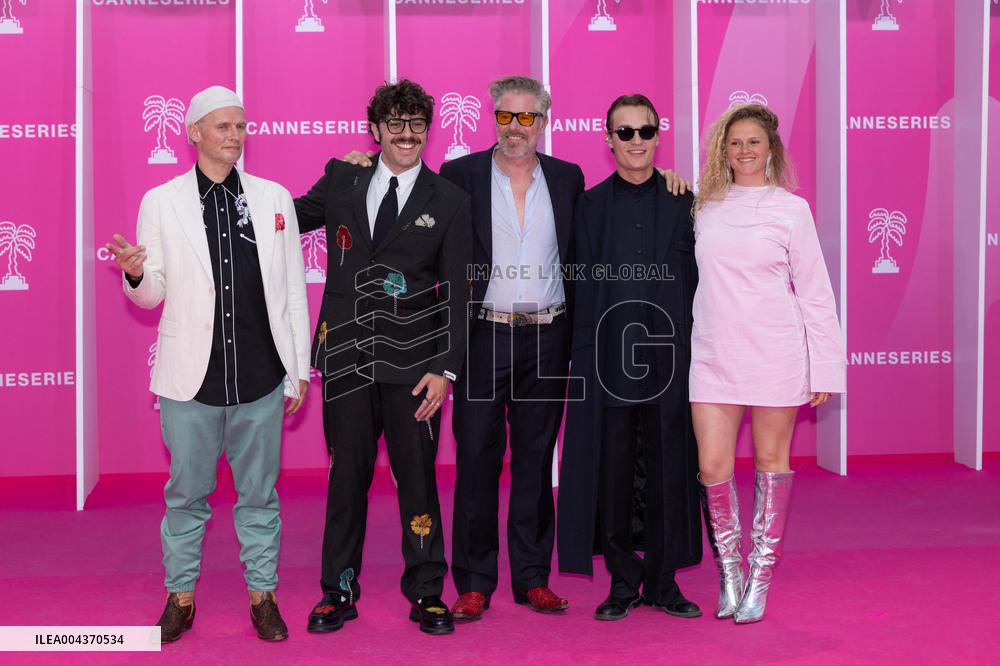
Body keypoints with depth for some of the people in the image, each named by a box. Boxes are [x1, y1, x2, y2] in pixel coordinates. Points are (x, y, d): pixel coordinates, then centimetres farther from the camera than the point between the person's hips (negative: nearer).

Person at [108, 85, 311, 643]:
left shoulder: (274, 197, 6)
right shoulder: (161, 202, 3)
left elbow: (293, 290, 8)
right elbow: (153, 294, 5)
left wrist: (300, 369, 7)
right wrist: (136, 275, -19)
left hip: (261, 377, 1)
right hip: (192, 377, -1)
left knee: (259, 494, 10)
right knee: (187, 494, 9)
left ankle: (263, 596, 24)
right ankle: (181, 597, 25)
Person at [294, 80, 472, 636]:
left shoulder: (449, 201, 2)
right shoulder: (341, 180, 8)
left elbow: (457, 294, 0)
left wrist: (445, 368, -7)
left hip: (413, 361, -1)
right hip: (346, 355, 2)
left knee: (418, 475, 4)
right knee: (347, 474, 9)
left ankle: (426, 593, 19)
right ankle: (339, 591, 22)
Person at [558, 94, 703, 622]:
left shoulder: (683, 203, 7)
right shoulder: (590, 205, 6)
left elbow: (697, 282, 6)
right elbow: (583, 288, 4)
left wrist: (697, 352, 0)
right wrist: (584, 358, -2)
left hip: (669, 355, 0)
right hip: (610, 356, 0)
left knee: (668, 472, 5)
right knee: (613, 474, 4)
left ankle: (664, 581, 17)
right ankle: (623, 582, 17)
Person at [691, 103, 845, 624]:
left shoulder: (791, 208, 1)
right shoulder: (706, 207, 9)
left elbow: (815, 290, 2)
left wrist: (825, 368, -1)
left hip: (774, 353, -2)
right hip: (713, 353, 2)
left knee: (772, 460, 5)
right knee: (712, 467, -2)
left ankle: (760, 580, 16)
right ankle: (729, 573, 19)